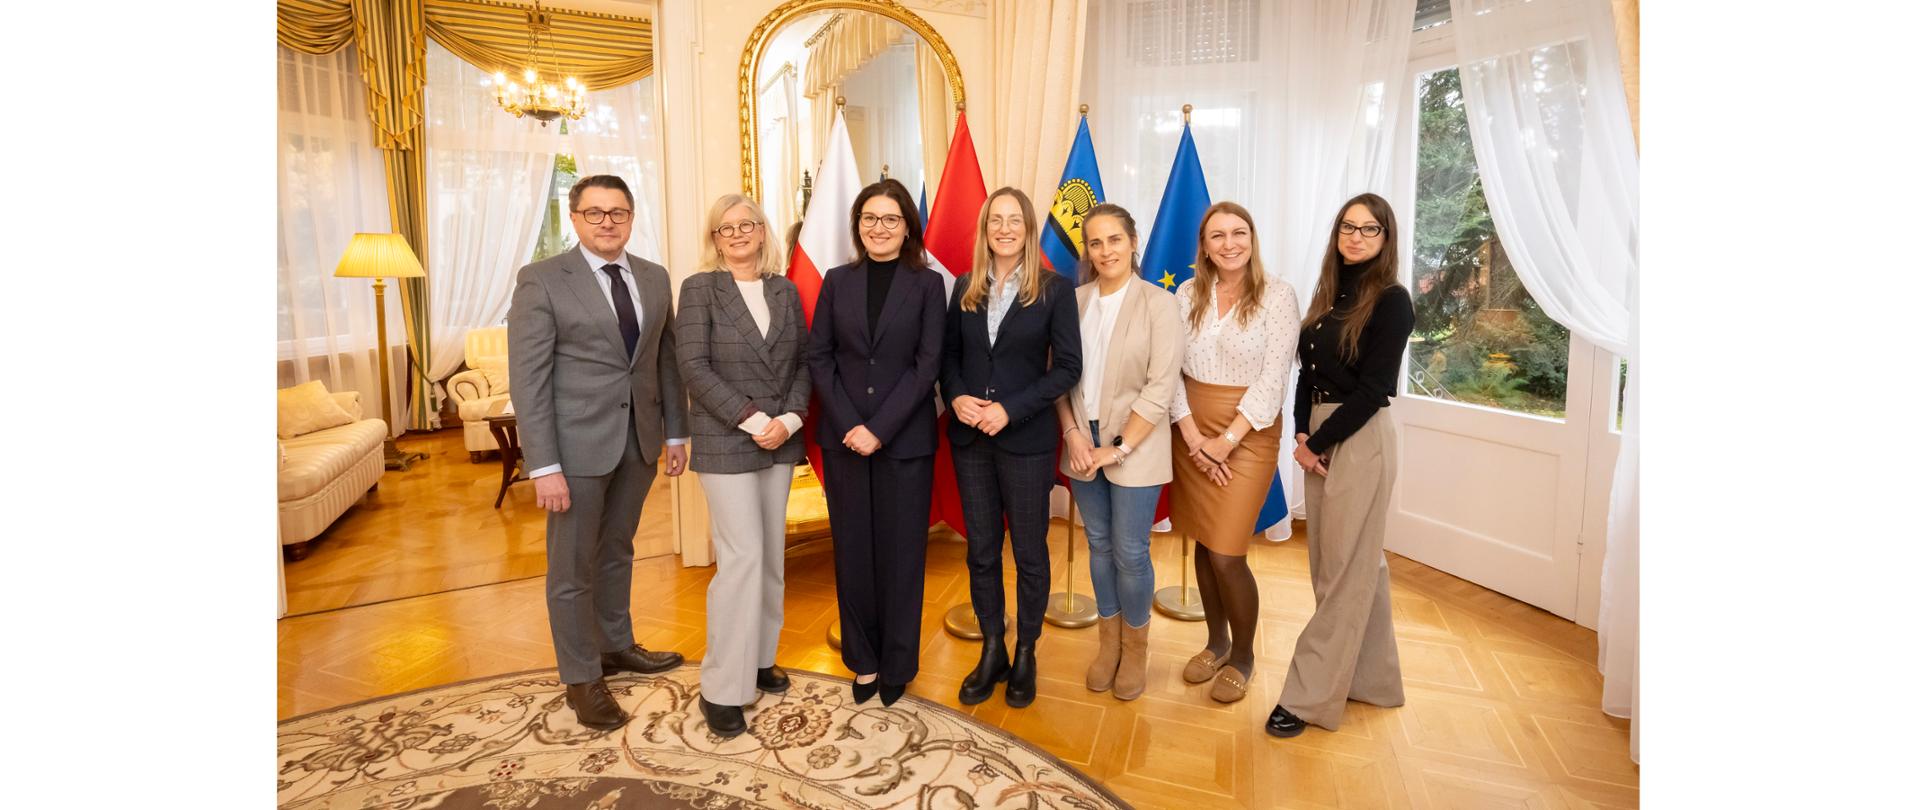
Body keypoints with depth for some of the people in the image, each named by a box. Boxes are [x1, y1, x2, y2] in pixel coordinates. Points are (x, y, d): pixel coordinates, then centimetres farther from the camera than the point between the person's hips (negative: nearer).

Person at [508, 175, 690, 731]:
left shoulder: (654, 279, 7)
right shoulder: (542, 280, -9)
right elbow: (528, 378, -12)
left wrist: (675, 432, 8)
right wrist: (543, 466, -16)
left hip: (640, 442, 5)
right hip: (577, 444, -4)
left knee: (617, 551, 20)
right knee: (573, 566, 7)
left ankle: (616, 645, 39)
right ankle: (582, 679, 24)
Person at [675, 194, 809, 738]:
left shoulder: (785, 291, 11)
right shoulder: (699, 289, -1)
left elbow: (802, 362, 8)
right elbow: (693, 366, -10)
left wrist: (789, 419, -8)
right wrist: (752, 420, -16)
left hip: (781, 440, 5)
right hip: (726, 442, -5)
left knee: (771, 554, 10)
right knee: (743, 556, -8)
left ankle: (759, 658, 26)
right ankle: (722, 688, 4)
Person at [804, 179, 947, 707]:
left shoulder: (927, 284, 0)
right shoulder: (837, 282, 7)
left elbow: (927, 363, -7)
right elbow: (818, 357, 2)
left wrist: (880, 428, -14)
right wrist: (849, 424, -10)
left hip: (905, 440, -2)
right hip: (844, 438, 2)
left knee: (900, 552, 6)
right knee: (852, 550, 9)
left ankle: (897, 664, 22)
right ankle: (863, 660, 25)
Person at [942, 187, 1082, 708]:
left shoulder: (1055, 290, -4)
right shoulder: (966, 289, 7)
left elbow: (1067, 367, -8)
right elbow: (949, 354, 10)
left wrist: (1010, 409, -16)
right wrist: (956, 397, -10)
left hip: (1026, 439, -3)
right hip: (970, 438, 4)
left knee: (1029, 551, 9)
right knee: (980, 549, 12)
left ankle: (1025, 654, 29)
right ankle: (991, 651, 30)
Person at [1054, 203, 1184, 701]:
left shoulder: (1159, 304, -7)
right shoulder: (1075, 301, 4)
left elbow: (1160, 387, -11)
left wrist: (1120, 448, -14)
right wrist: (1073, 432, -7)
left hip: (1134, 447, -3)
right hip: (1082, 442, 4)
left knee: (1129, 551, 3)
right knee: (1098, 545, 14)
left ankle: (1134, 647, 26)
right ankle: (1108, 639, 32)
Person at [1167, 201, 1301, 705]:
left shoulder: (1277, 295, -6)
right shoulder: (1188, 294, 4)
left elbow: (1274, 376, -11)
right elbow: (1171, 369, 1)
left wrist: (1225, 440, -14)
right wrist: (1193, 437, -9)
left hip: (1247, 435, -4)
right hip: (1192, 433, 4)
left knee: (1226, 555, -5)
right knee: (1202, 546, 12)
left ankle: (1242, 656, 21)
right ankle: (1216, 642, 34)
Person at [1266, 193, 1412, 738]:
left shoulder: (1391, 300, -9)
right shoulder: (1328, 292, 11)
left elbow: (1372, 388, -14)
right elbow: (1307, 369, 8)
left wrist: (1320, 442, -10)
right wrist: (1302, 435, -4)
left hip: (1361, 441, -7)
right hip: (1320, 438, 8)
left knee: (1344, 571, 0)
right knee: (1346, 562, 15)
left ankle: (1311, 696, 8)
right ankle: (1372, 678, 30)